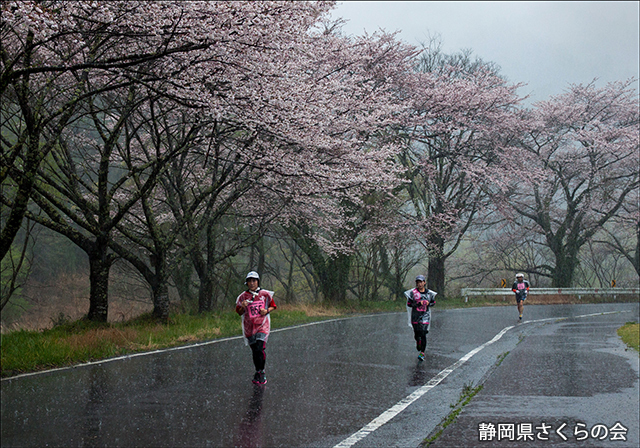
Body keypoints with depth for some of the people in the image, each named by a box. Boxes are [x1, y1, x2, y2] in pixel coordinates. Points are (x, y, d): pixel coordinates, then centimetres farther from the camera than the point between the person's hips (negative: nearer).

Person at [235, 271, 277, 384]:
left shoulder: (265, 294, 3)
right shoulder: (243, 296, 5)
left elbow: (273, 306, 14)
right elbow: (239, 312, 10)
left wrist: (267, 310, -7)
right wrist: (243, 307, -12)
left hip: (262, 325, -2)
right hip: (249, 327, 2)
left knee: (260, 349, -17)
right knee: (254, 351, 7)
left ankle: (261, 372, -3)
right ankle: (258, 372, 23)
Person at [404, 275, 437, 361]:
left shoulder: (429, 293, 5)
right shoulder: (413, 292, -2)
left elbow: (433, 302, 18)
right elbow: (409, 303, -6)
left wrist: (428, 303, -4)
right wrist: (418, 303, -18)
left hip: (425, 316, 0)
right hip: (415, 315, 0)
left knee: (423, 334, -12)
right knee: (417, 333, 9)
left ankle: (422, 353, -9)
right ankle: (419, 349, 38)